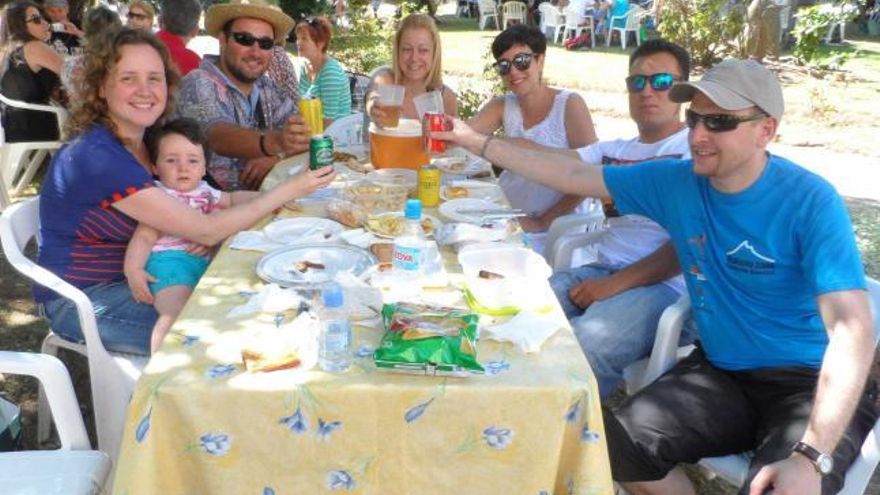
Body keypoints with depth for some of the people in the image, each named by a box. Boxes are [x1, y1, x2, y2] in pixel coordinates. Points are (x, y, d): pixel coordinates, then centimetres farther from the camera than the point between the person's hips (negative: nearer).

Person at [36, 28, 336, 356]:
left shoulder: (144, 138, -1)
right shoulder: (98, 156, -28)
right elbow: (206, 231, -27)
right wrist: (289, 190, -22)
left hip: (130, 276, 8)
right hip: (80, 301, -7)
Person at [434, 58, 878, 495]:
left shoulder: (809, 202, -17)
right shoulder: (677, 182, -1)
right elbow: (573, 176, 6)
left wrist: (813, 456, -37)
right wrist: (476, 141, 3)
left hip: (809, 382, -4)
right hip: (720, 371, 5)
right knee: (614, 443, -14)